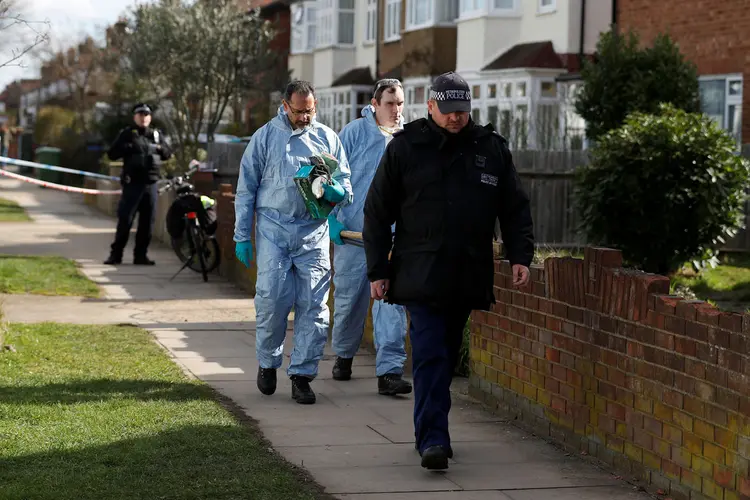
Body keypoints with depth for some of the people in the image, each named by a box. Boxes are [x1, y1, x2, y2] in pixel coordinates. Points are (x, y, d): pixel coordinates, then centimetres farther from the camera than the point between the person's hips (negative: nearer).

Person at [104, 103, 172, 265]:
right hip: (132, 183, -4)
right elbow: (112, 154, -1)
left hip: (150, 183, 4)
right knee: (125, 220, -7)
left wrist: (158, 148, -3)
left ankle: (141, 255, 11)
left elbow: (168, 154, 17)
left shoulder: (156, 135, 15)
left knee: (147, 221, 4)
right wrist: (128, 147, -16)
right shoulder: (127, 134, 4)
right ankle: (116, 253, -2)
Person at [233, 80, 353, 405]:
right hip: (273, 228, -2)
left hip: (314, 232, 2)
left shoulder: (327, 138, 11)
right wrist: (242, 236, 4)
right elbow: (246, 188, 9)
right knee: (271, 298, -9)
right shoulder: (265, 137, 7)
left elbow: (345, 183, 15)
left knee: (313, 304, -2)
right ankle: (267, 362, 14)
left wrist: (336, 192, -10)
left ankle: (302, 374, 6)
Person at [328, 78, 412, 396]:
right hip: (353, 231, -1)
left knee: (392, 300, -7)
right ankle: (343, 356, 33)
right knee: (349, 297, 10)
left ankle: (389, 371, -8)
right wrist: (332, 219, -8)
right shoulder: (354, 133, -2)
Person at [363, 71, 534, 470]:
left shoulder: (491, 148, 8)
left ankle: (430, 432, 23)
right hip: (420, 275, -3)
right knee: (430, 355, -12)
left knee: (447, 356, 11)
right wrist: (377, 271, -1)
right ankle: (432, 439, -16)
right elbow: (377, 212, 3)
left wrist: (520, 255, -1)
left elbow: (515, 208, 13)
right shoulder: (405, 147, 1)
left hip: (468, 276, 3)